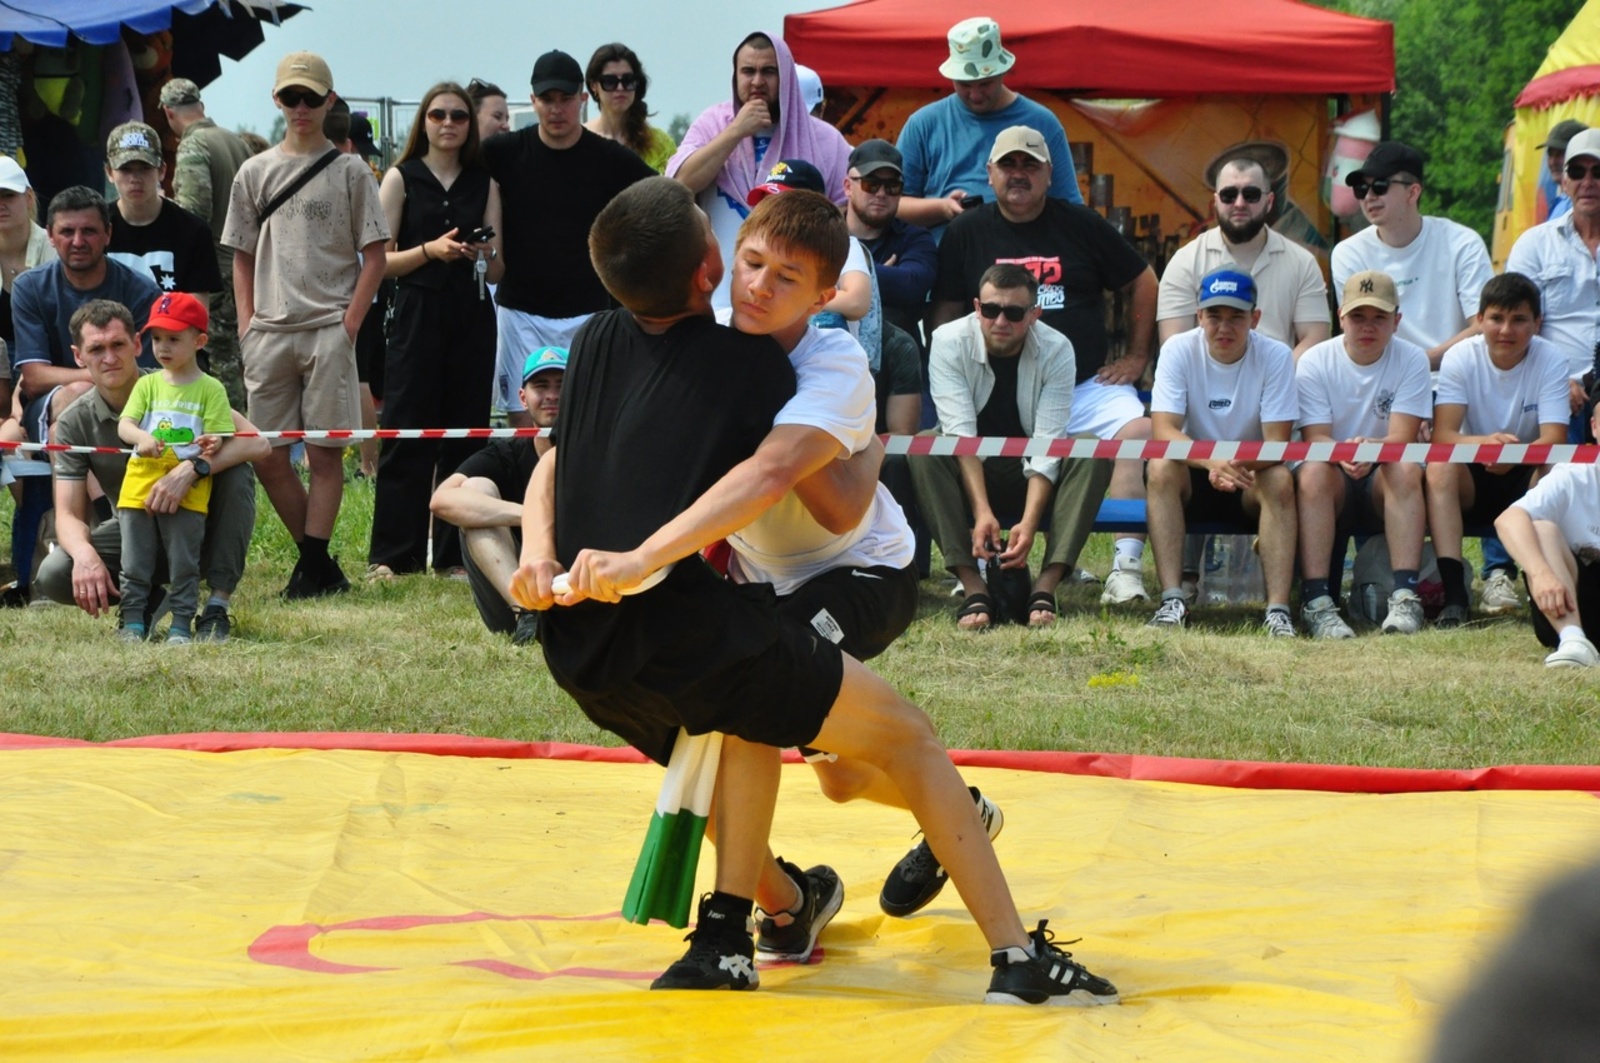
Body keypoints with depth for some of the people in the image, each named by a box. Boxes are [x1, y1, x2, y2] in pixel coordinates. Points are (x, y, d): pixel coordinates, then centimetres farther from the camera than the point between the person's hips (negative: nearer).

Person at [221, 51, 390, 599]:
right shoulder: (255, 172, 12)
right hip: (269, 331, 3)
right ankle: (319, 562, 12)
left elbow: (375, 256, 2)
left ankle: (313, 567, -1)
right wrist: (247, 324, 4)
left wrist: (349, 324, -7)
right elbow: (242, 257, 15)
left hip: (329, 328, -3)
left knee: (325, 451, -4)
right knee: (267, 456, 1)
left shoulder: (349, 172, 4)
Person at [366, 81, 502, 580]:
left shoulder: (484, 183, 11)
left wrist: (484, 255, -11)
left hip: (472, 318, 3)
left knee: (465, 435, 2)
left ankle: (456, 554, 8)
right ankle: (391, 554, -2)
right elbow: (380, 261, -1)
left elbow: (497, 271, 11)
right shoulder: (402, 179, 4)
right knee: (406, 435, -5)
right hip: (418, 314, -3)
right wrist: (430, 250, -16)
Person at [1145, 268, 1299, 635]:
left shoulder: (1275, 356, -12)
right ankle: (1172, 601, -36)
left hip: (1251, 480, 0)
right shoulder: (1179, 350, -12)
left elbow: (1277, 444, -18)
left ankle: (1278, 610, -37)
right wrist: (1214, 461, -42)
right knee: (1161, 467, -30)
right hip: (1194, 475, 0)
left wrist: (1243, 464, -41)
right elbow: (1164, 432, -22)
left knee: (1280, 479, -31)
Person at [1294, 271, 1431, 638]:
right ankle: (1316, 601, -40)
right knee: (1313, 471, -33)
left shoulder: (1412, 360, -4)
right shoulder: (1314, 362, -4)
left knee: (1405, 469, -32)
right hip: (1334, 484, 0)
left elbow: (1402, 439, -15)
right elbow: (1314, 439, -13)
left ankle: (1405, 596, -40)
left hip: (1383, 483, 0)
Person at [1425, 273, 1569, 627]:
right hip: (1474, 481, 1)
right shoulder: (1460, 358, -10)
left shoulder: (1551, 359, -11)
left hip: (1527, 477, 0)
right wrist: (1483, 444, -43)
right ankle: (1453, 594, -39)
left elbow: (1554, 440, -21)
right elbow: (1442, 435, -20)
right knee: (1440, 467, -32)